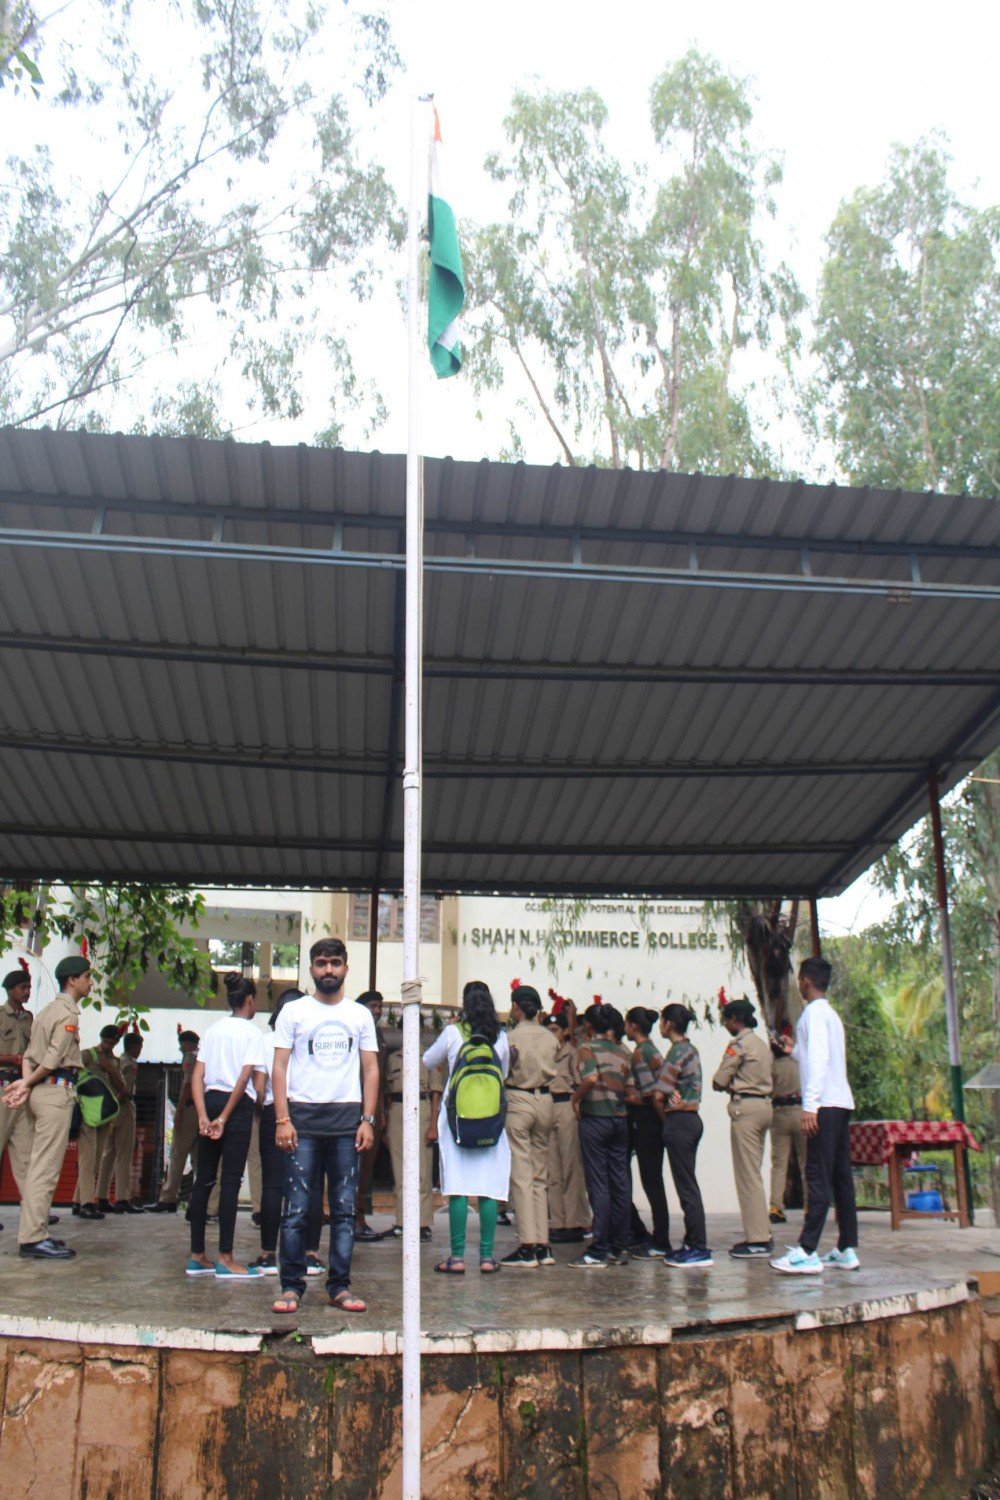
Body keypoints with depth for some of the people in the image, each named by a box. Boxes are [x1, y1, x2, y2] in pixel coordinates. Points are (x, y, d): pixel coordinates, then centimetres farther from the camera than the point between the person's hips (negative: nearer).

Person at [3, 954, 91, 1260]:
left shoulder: (48, 1010, 19)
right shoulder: (68, 1013, -11)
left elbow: (29, 1054, 12)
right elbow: (54, 1059, -17)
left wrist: (26, 1084, -2)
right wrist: (27, 1084, -4)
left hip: (43, 1091, 10)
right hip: (56, 1090, -10)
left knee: (41, 1166, 13)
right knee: (46, 1168, -8)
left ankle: (34, 1233, 17)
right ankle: (32, 1239, -7)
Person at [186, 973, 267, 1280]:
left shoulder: (212, 1030, 14)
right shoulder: (252, 1032, -2)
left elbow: (197, 1076, 6)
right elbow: (246, 1079, -12)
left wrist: (204, 1115, -1)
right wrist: (225, 1118, -9)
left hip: (210, 1101, 6)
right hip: (238, 1105, -6)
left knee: (204, 1179, 10)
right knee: (231, 1181, -4)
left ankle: (197, 1255, 16)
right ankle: (226, 1259, -2)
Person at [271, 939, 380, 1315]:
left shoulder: (360, 1015, 13)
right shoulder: (293, 1012, 7)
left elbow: (370, 1069, 11)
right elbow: (280, 1067, 3)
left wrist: (367, 1120, 1)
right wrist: (282, 1119, -8)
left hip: (347, 1118, 2)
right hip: (303, 1116, -2)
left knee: (345, 1209, 5)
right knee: (296, 1209, -2)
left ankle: (339, 1286, 12)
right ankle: (291, 1286, 7)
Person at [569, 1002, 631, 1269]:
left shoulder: (588, 1047, -5)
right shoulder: (622, 1051, 12)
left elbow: (590, 1078, -22)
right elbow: (629, 1087, 9)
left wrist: (576, 1098, -7)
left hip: (595, 1117, -6)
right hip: (620, 1118, 6)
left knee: (598, 1183, -4)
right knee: (620, 1182, 9)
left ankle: (599, 1251, -3)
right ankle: (619, 1247, 14)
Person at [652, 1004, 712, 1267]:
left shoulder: (677, 1052, -14)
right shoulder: (691, 1050, 15)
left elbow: (658, 1095, -16)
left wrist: (664, 1118, 0)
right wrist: (669, 1118, 2)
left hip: (678, 1120, -9)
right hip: (692, 1119, 9)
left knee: (686, 1186, -6)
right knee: (688, 1184, 13)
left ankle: (699, 1249, -5)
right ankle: (692, 1243, 18)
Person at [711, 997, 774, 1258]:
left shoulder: (739, 1043, -10)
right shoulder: (761, 1043, 17)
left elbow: (719, 1081, -11)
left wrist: (726, 1086, 9)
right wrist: (735, 1084, 7)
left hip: (745, 1107, -9)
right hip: (764, 1104, 9)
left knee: (747, 1174, -6)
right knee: (754, 1172, 13)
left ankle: (757, 1239, -5)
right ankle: (762, 1234, 15)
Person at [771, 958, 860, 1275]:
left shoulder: (814, 1012, -7)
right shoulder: (832, 1014, 20)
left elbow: (819, 1060, -17)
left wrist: (810, 1105, -20)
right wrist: (795, 1051, 36)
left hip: (825, 1105, -9)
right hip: (841, 1104, 9)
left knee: (818, 1178, -11)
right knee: (841, 1178, 9)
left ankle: (807, 1252, -13)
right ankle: (847, 1251, 11)